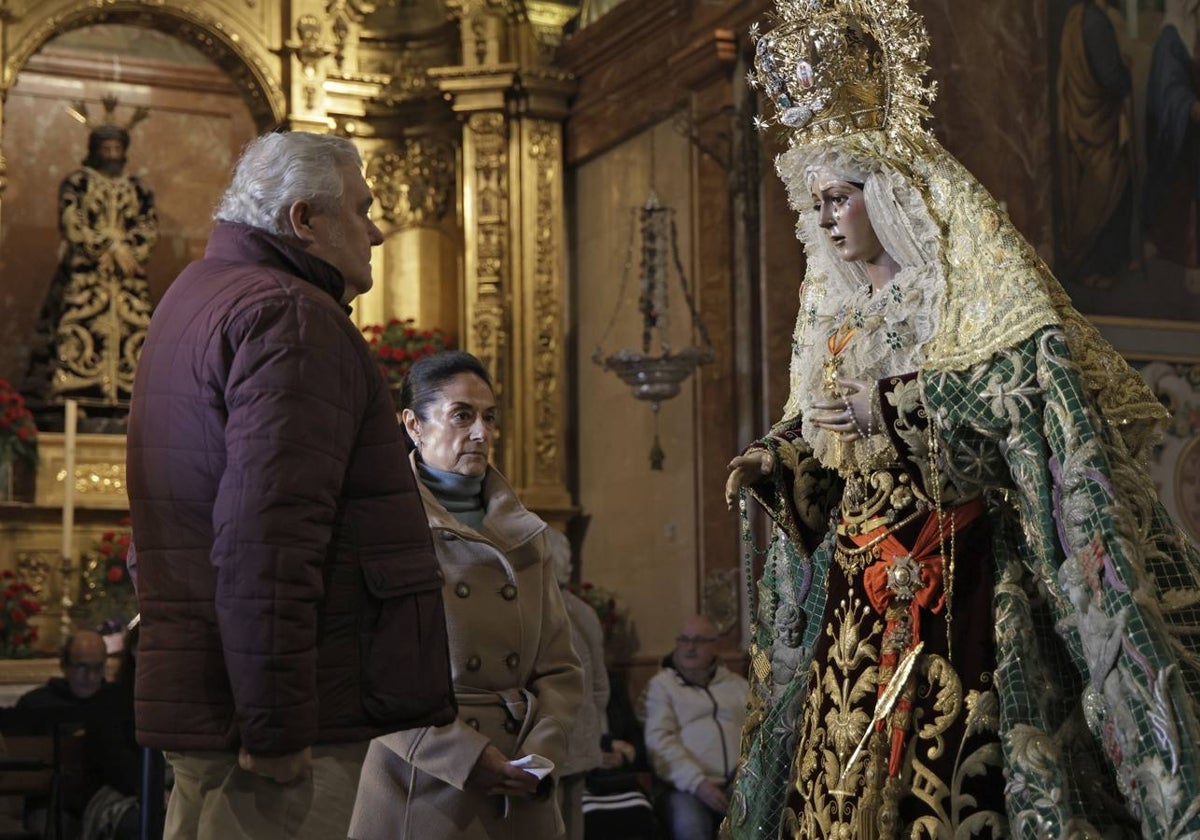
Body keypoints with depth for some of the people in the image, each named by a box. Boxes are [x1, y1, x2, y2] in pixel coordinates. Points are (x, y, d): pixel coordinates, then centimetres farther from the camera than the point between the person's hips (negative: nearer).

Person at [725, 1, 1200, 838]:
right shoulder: (834, 316, 19)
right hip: (858, 588, 6)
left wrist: (896, 405, -18)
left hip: (959, 577, -6)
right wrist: (774, 463, 0)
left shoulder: (969, 280, 1)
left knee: (951, 767, -13)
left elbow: (1031, 373, -14)